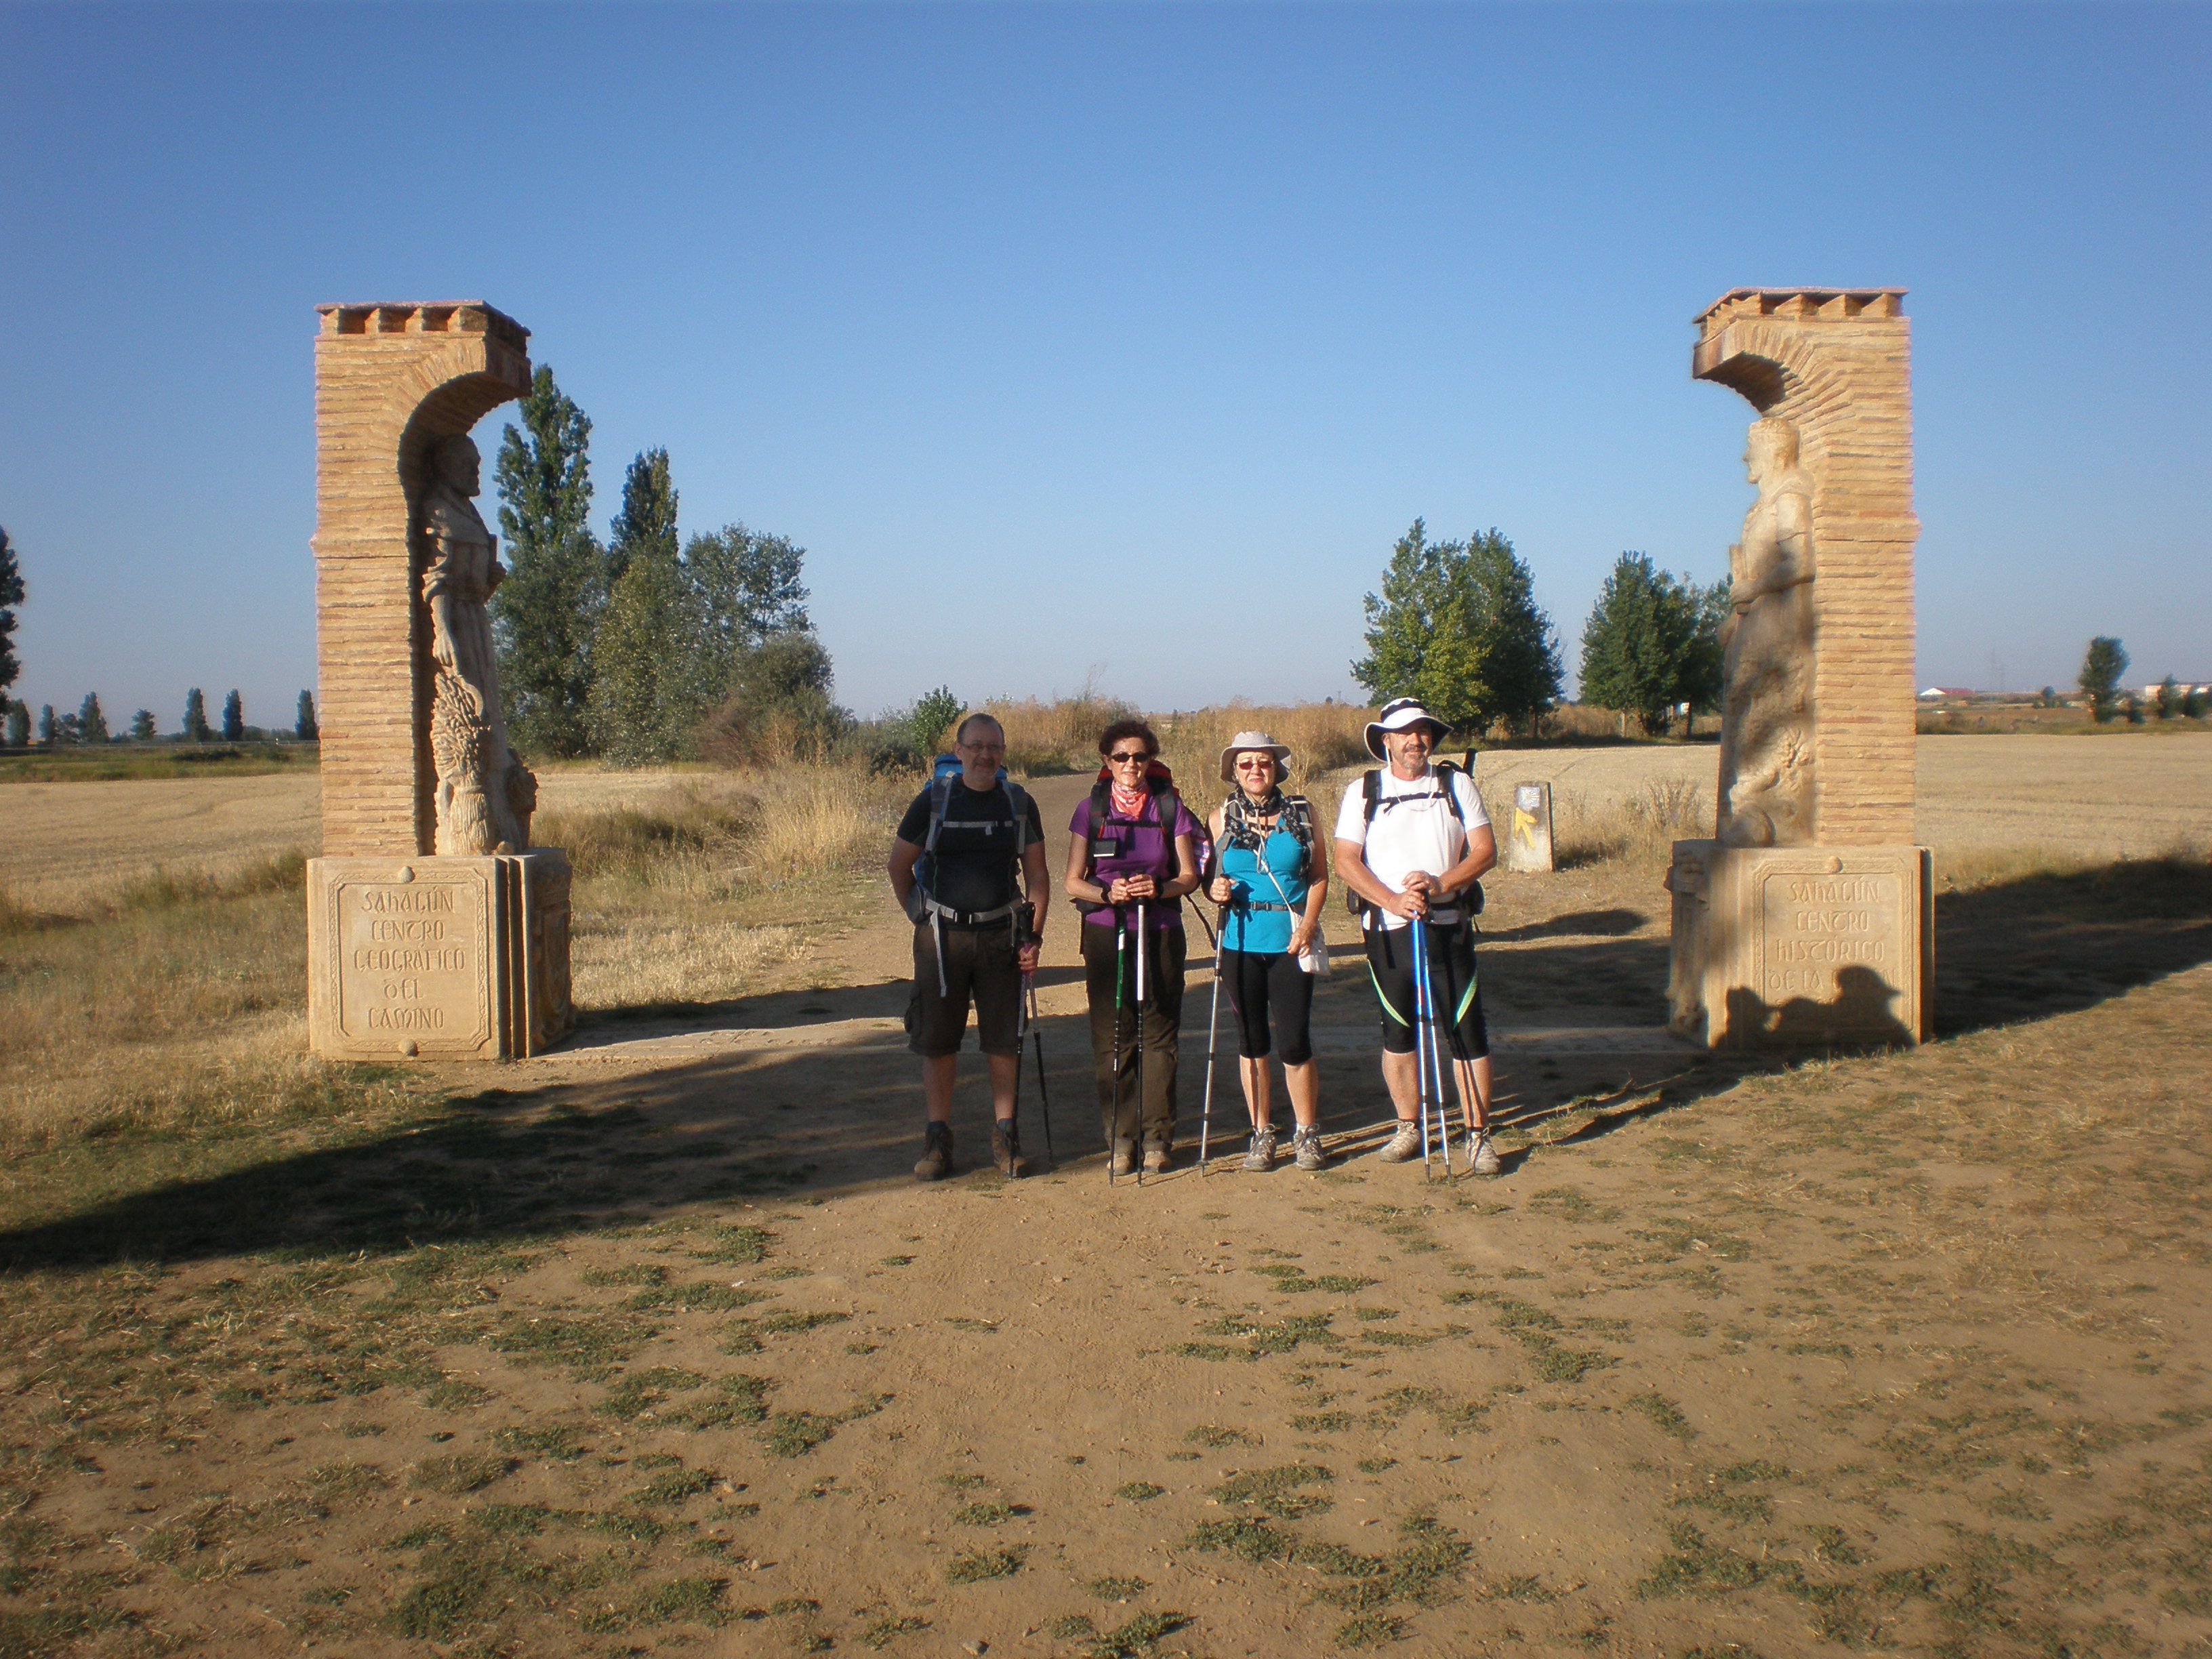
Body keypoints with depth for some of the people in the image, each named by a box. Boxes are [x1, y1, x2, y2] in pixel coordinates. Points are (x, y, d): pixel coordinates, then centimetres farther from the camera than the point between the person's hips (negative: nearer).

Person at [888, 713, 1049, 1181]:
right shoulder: (934, 800, -1)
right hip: (942, 936, -1)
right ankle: (938, 1138, 13)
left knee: (1004, 1038, 5)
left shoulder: (1019, 803, 3)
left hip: (1001, 934, 1)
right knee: (937, 1038, 2)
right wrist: (920, 916, 5)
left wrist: (1034, 935, -1)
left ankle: (1005, 1134, 18)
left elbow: (1037, 873, 6)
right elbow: (899, 865, 8)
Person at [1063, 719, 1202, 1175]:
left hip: (1161, 932, 0)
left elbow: (1189, 875, 4)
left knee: (1160, 1034, 2)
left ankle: (1158, 1137, 11)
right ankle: (1120, 1138, 8)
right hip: (1106, 934, 0)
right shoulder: (1091, 810, 4)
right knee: (1112, 1038, 0)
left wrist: (1159, 888, -16)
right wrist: (1109, 893, -18)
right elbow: (1073, 883, 2)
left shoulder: (1170, 807, 4)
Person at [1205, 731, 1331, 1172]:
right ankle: (1262, 1135, 17)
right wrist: (1215, 891, -10)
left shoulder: (1301, 812, 3)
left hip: (1290, 941, -1)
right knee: (1251, 1041, 6)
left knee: (1295, 1042, -4)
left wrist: (1308, 924, -9)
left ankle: (1307, 1135, 13)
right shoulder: (1222, 817, 7)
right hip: (1240, 942, 2)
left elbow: (1320, 876, 4)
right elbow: (1208, 877, 12)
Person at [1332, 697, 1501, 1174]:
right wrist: (1393, 900, -17)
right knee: (1397, 1031, 9)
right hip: (1387, 931, 1)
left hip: (1448, 926, -1)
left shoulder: (1456, 785, 7)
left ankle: (1478, 1136, 3)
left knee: (1466, 1031, -4)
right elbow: (1346, 860, -3)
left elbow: (1485, 851, 1)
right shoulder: (1362, 793, 5)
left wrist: (1440, 885, -16)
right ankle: (1408, 1129, 22)